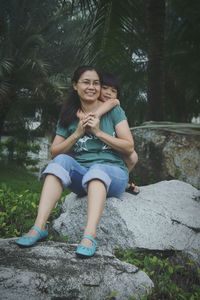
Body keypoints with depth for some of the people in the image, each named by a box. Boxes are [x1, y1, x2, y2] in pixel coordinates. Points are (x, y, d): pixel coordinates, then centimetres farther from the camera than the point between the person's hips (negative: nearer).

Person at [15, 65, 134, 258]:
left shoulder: (113, 111, 3)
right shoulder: (69, 116, 10)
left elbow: (129, 147, -3)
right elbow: (54, 152, 6)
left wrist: (99, 132, -11)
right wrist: (77, 134, -8)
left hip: (112, 174, -2)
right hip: (80, 175, 3)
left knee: (97, 169, -37)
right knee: (61, 161, -29)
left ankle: (90, 236, -53)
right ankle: (39, 227, -37)